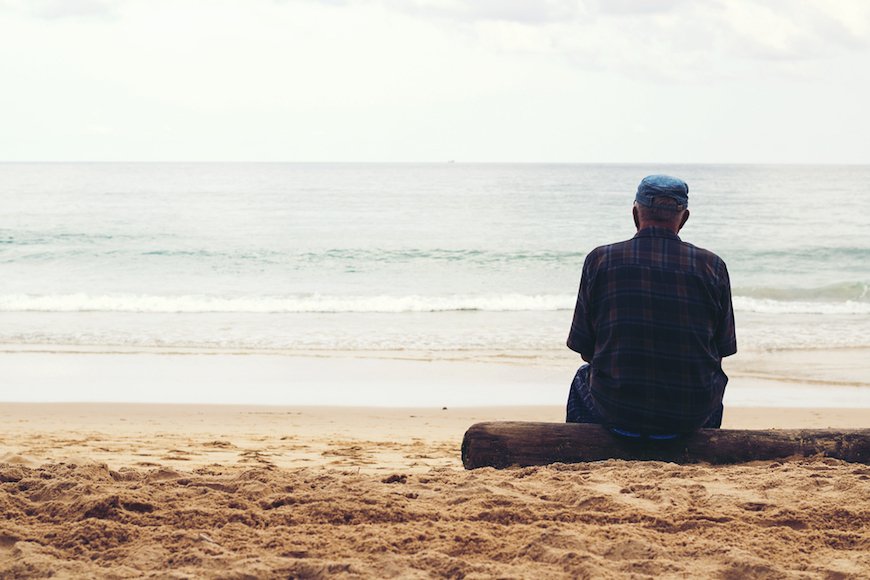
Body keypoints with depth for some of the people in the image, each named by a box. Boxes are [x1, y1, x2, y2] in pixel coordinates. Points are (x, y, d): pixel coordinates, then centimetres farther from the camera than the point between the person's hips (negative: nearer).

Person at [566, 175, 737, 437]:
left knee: (583, 378, 35)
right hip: (692, 415, 1)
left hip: (616, 413, 0)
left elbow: (584, 348, 0)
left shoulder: (599, 260, -4)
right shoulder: (712, 266, -3)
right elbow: (722, 349, 3)